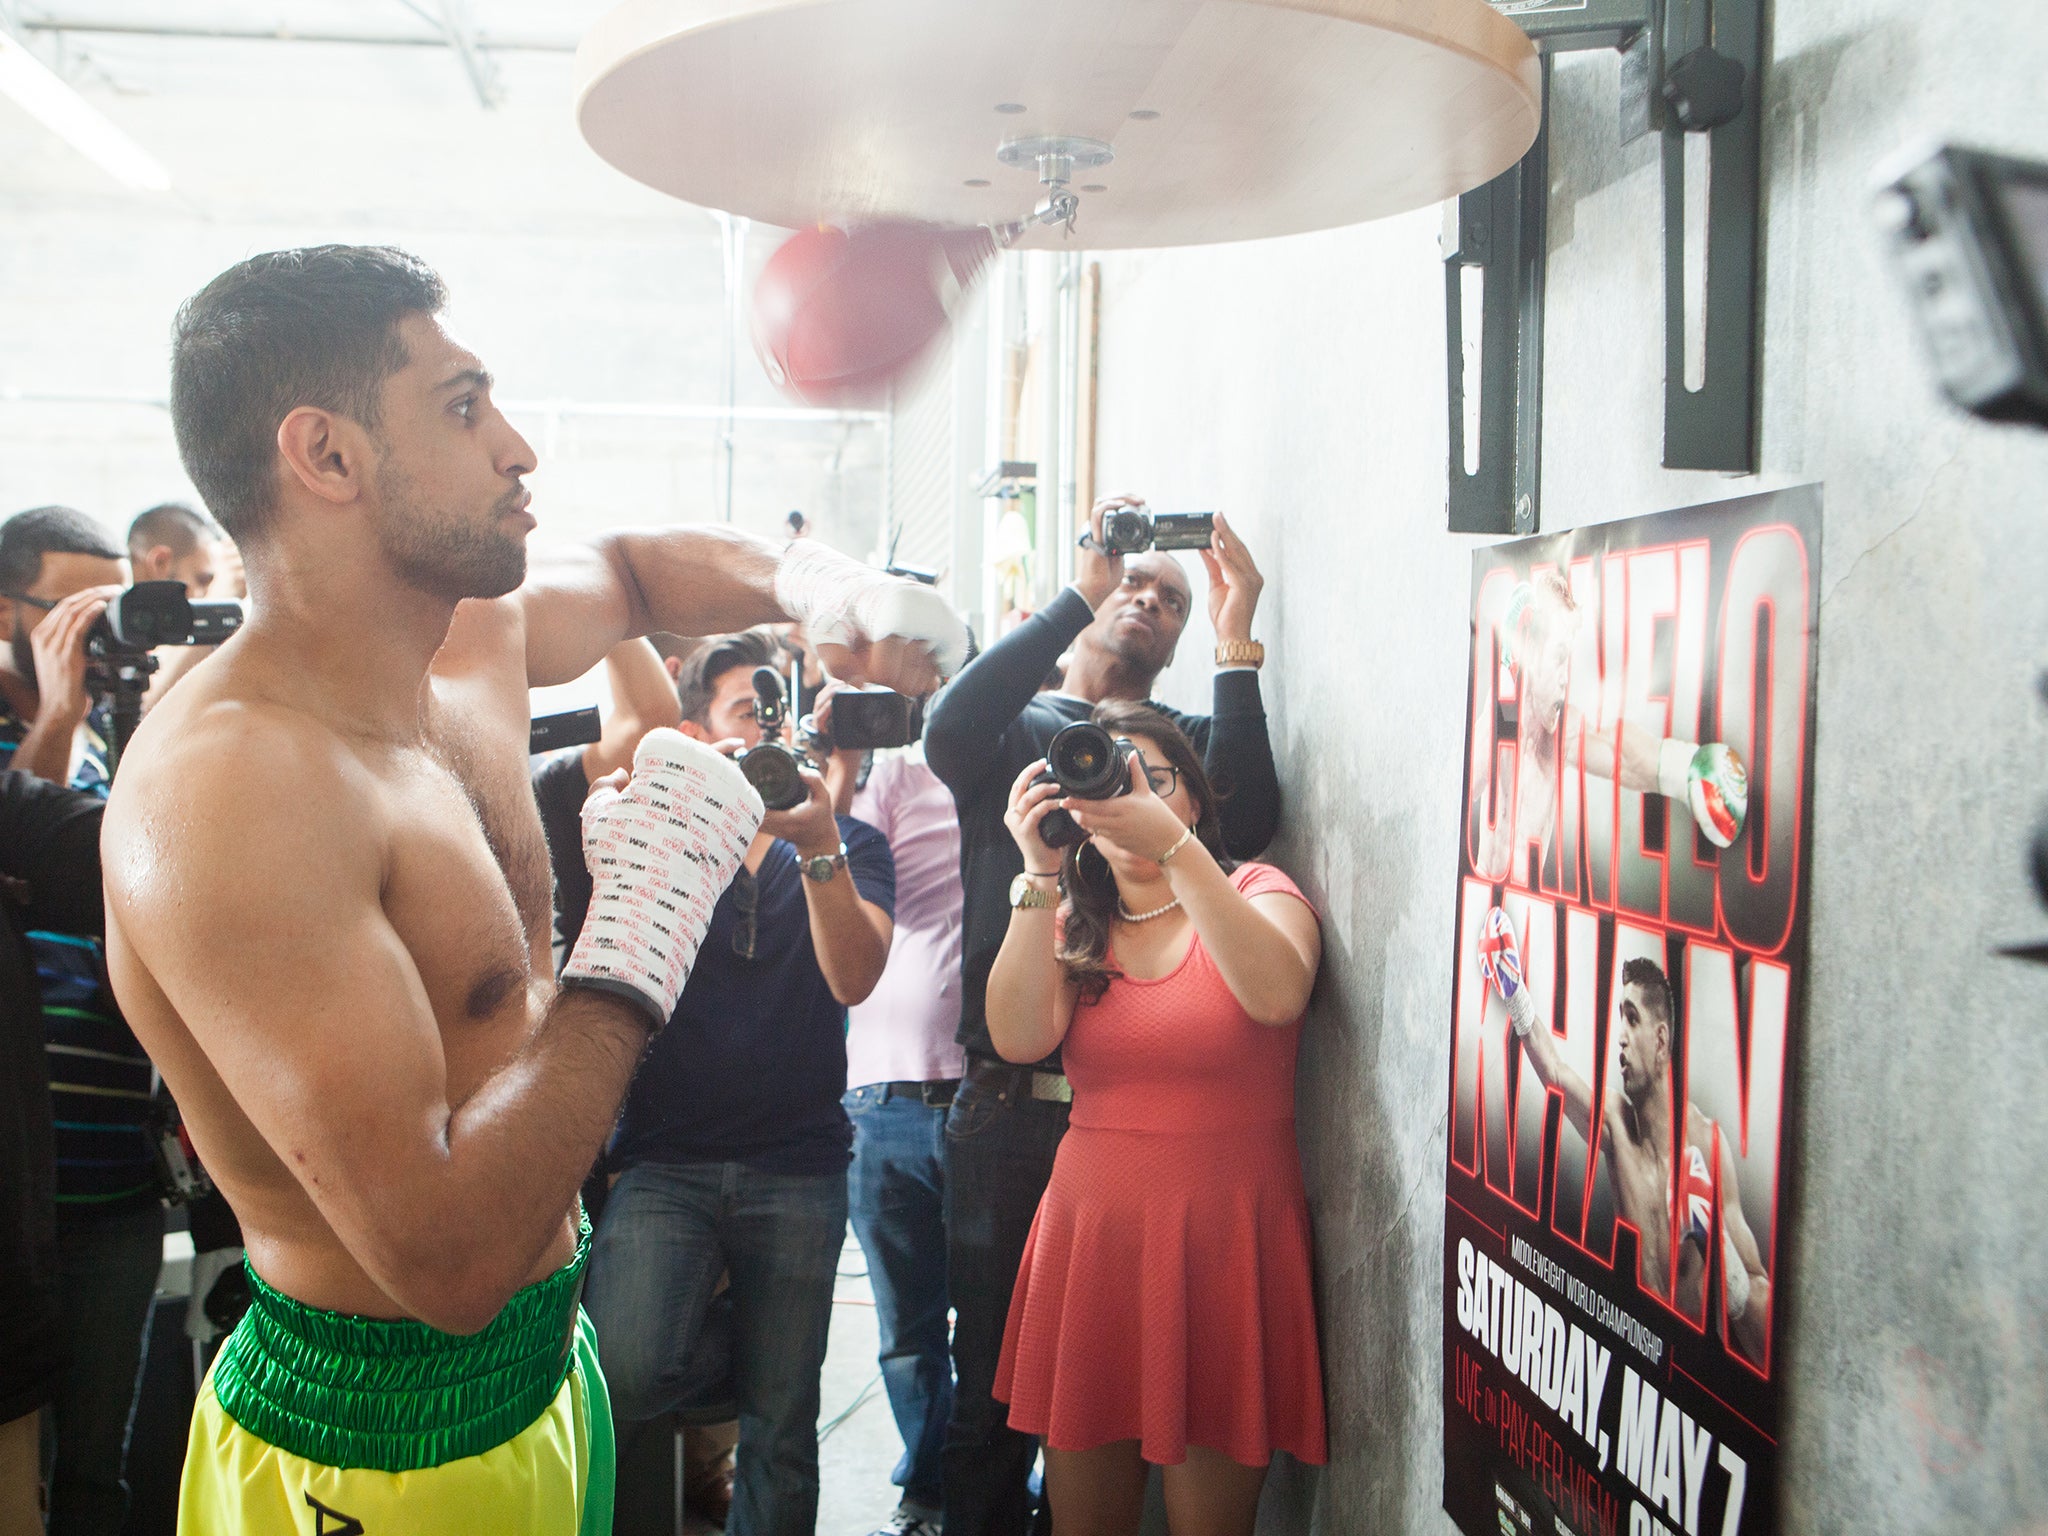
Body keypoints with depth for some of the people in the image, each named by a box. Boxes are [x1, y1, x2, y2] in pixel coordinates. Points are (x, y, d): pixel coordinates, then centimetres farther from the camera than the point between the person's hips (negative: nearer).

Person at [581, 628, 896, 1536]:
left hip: (797, 1165, 1)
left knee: (781, 1435, 3)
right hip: (666, 1155, 0)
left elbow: (854, 977, -9)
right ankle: (727, 1354, 9)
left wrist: (818, 848, -23)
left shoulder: (851, 846, 9)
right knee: (622, 1373, -22)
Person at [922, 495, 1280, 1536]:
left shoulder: (1192, 740, 13)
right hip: (1011, 1108, -1)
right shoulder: (1015, 730, 9)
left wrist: (1235, 640, -11)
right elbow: (951, 730, -15)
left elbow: (1245, 821, -9)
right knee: (996, 1367, 7)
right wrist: (1078, 590, -16)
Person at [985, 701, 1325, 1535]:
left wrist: (1172, 845, -29)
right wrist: (1039, 874, -16)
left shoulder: (1255, 894, 2)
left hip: (1224, 1241, -3)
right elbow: (1019, 1037, -8)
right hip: (1092, 1228, 4)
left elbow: (1277, 995, -23)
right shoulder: (1073, 926, 12)